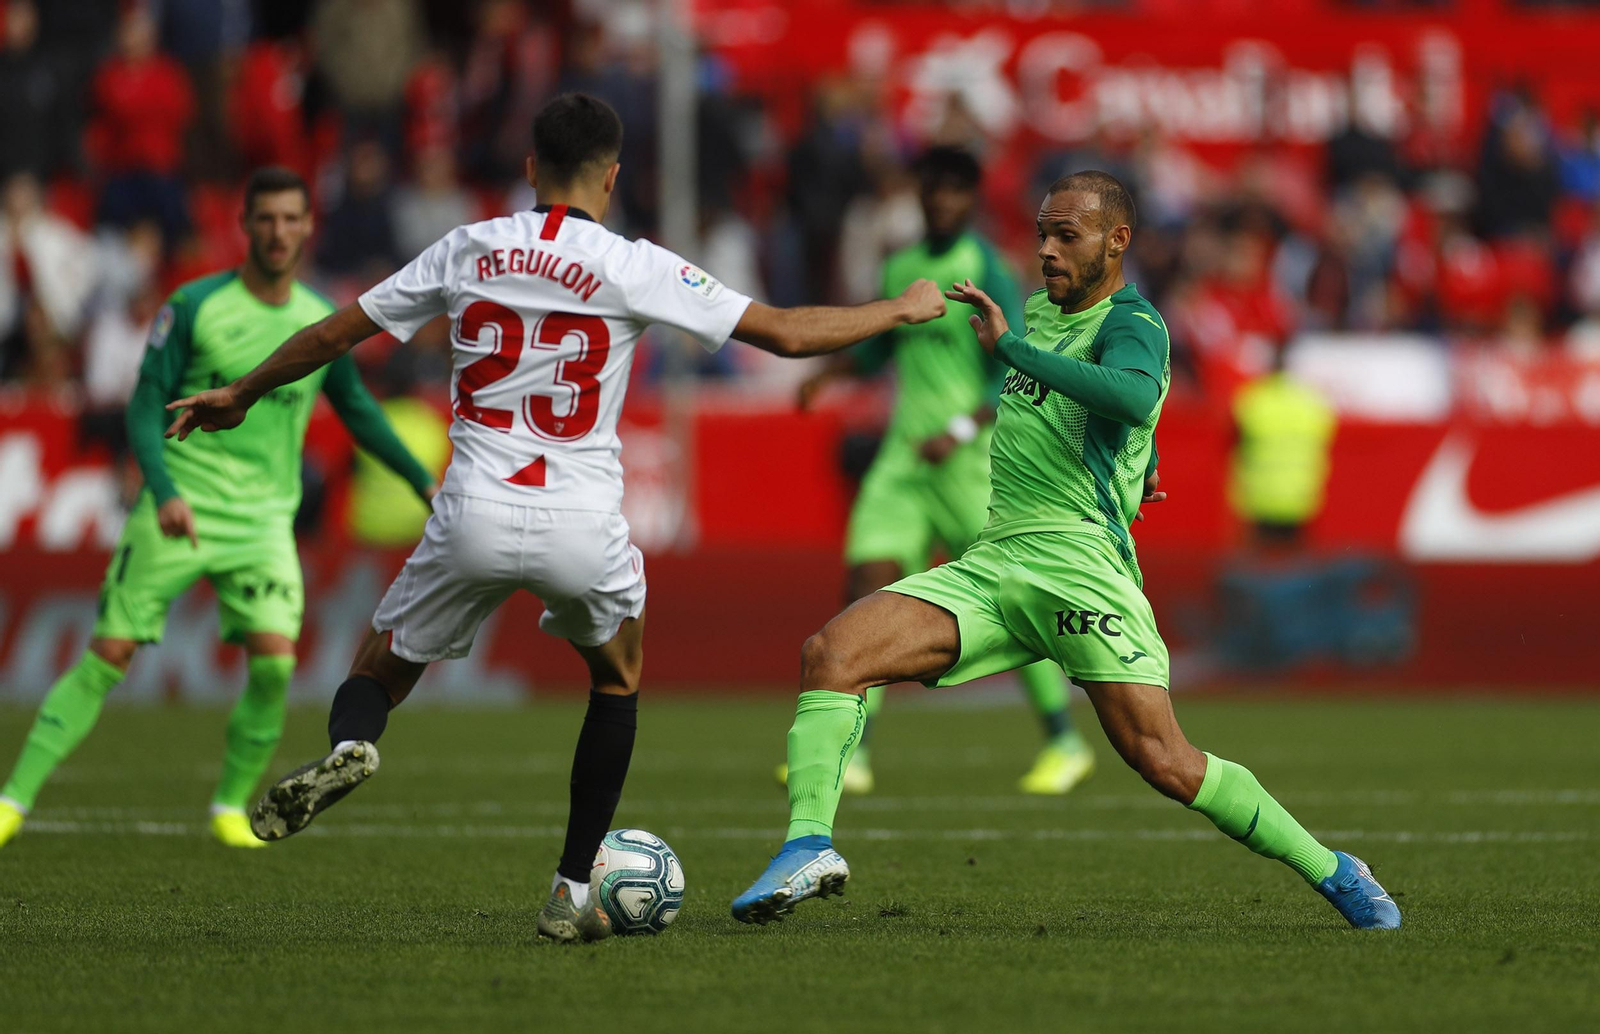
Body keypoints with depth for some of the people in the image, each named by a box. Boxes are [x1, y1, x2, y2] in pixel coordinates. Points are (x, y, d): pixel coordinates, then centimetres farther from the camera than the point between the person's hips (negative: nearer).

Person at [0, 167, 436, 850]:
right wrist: (165, 491, -21)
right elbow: (146, 406, -7)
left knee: (274, 662, -16)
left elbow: (356, 410, 21)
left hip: (262, 522, 3)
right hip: (178, 511, -3)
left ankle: (232, 805, 4)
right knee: (108, 657, -7)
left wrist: (423, 481, 17)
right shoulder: (195, 306, -5)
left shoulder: (322, 323, 6)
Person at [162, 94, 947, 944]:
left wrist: (240, 395, 30)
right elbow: (787, 334, 0)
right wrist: (904, 309, 15)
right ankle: (573, 890, 21)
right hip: (582, 525, -1)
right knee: (618, 676, 27)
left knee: (379, 672, 18)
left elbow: (333, 335, 14)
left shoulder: (467, 251, 7)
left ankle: (348, 744, -20)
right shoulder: (633, 269, -1)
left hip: (473, 518, 1)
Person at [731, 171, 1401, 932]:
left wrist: (1011, 347, -30)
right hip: (991, 563, 7)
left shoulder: (1132, 326, -5)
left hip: (1077, 562, -7)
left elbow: (1135, 396, -30)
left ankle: (1331, 872, 2)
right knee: (832, 651, -14)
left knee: (1164, 762, -14)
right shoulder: (1041, 311, 20)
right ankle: (809, 846, -23)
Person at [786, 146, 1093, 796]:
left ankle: (1065, 742, 14)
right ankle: (849, 755, -8)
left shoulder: (985, 271, -8)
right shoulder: (902, 268, 13)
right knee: (869, 584, -8)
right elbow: (878, 346, 29)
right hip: (905, 454, 6)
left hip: (970, 457, -6)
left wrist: (961, 430, -23)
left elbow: (1014, 376, -12)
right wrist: (827, 373, 11)